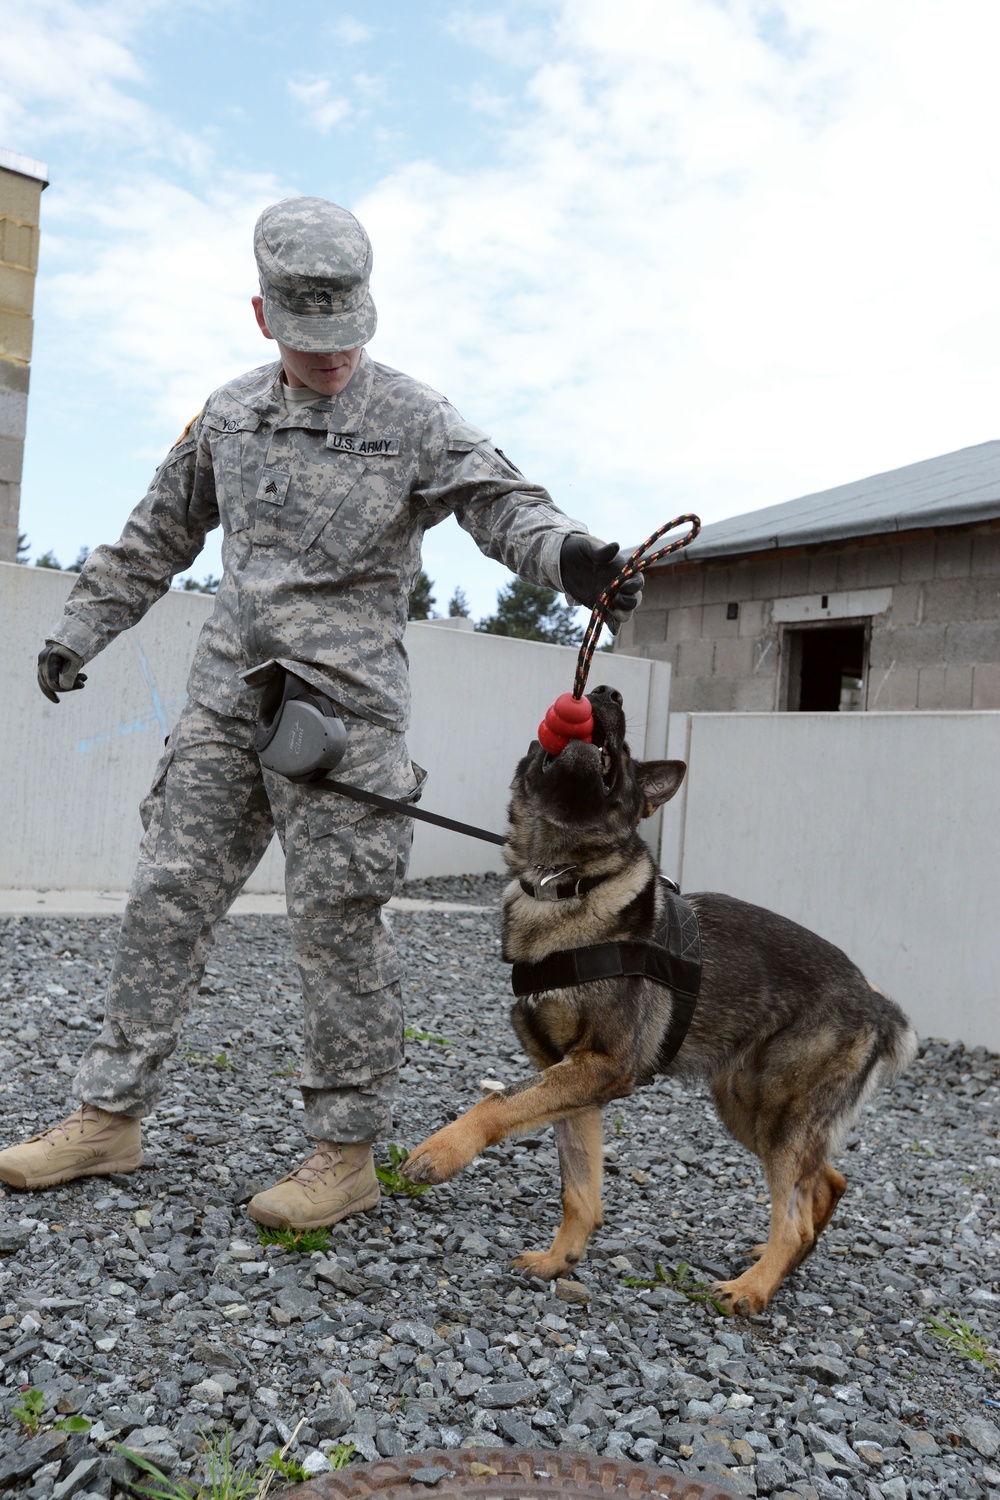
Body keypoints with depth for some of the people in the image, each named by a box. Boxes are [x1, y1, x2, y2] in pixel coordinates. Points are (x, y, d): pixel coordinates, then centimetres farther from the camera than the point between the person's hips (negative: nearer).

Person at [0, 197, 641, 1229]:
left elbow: (502, 502, -14)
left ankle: (346, 1153, 8)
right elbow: (159, 536, 23)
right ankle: (111, 1116, 20)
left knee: (336, 924, -4)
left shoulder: (415, 421, -1)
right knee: (167, 895, 7)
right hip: (224, 698, 6)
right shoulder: (228, 417, 14)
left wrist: (567, 554, -36)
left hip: (343, 704, -5)